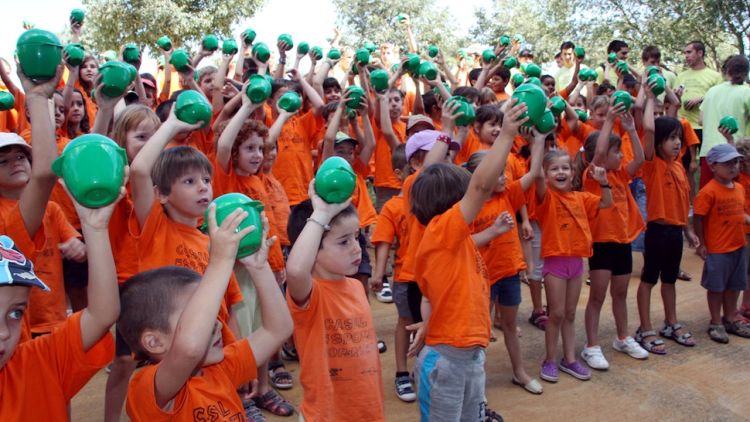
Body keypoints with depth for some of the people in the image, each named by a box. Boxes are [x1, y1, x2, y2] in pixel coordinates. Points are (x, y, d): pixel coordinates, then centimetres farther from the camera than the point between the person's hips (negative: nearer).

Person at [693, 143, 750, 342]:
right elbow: (698, 219, -16)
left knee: (734, 285, 18)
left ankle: (731, 318, 35)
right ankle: (716, 323, 19)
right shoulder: (709, 191, -18)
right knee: (716, 287, 5)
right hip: (717, 249, -7)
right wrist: (702, 244, -13)